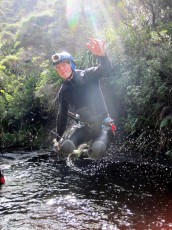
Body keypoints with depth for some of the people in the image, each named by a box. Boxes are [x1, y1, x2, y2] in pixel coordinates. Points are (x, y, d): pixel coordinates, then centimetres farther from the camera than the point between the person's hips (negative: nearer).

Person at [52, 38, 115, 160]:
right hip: (85, 127, 4)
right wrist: (58, 138, 18)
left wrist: (102, 55, -52)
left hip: (103, 125, -4)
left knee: (96, 151, -31)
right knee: (65, 148, -21)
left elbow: (106, 69, -28)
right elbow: (62, 116, 17)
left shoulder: (87, 75, -8)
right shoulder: (63, 91, 7)